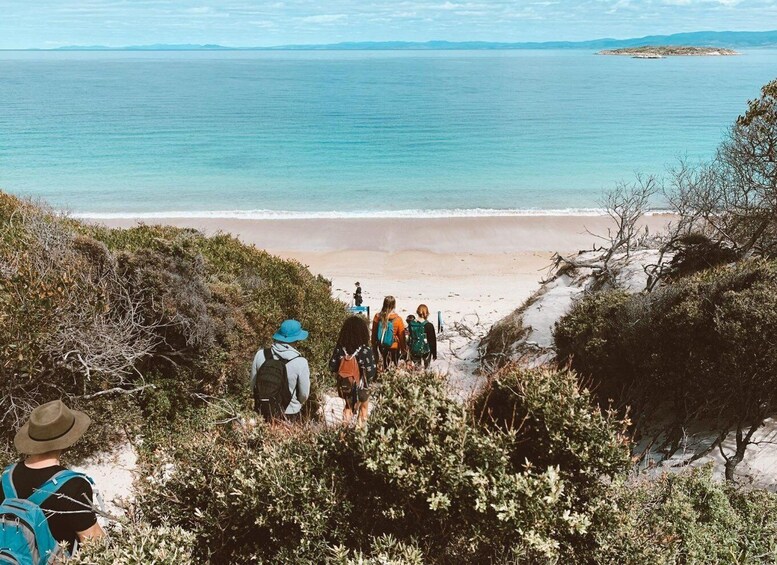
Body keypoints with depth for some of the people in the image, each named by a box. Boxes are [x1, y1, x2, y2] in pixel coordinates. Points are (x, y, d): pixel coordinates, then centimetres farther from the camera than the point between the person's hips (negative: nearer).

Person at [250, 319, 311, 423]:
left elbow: (253, 385, 1)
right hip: (289, 416, -3)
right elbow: (304, 395, -7)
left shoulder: (260, 355, -9)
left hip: (262, 411, 3)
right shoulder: (300, 362, -17)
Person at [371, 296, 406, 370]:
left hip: (381, 347, 3)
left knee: (384, 365, 16)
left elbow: (374, 334, 1)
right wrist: (403, 349, 6)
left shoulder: (377, 317, -10)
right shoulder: (398, 319, -18)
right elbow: (401, 336, -9)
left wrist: (374, 347, 14)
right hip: (394, 347, -3)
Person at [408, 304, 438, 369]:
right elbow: (433, 341, -8)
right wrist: (434, 354, 4)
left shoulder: (411, 324, -6)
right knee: (425, 369, 12)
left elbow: (409, 339, 6)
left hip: (414, 352, 3)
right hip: (426, 352, -3)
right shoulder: (429, 326, -16)